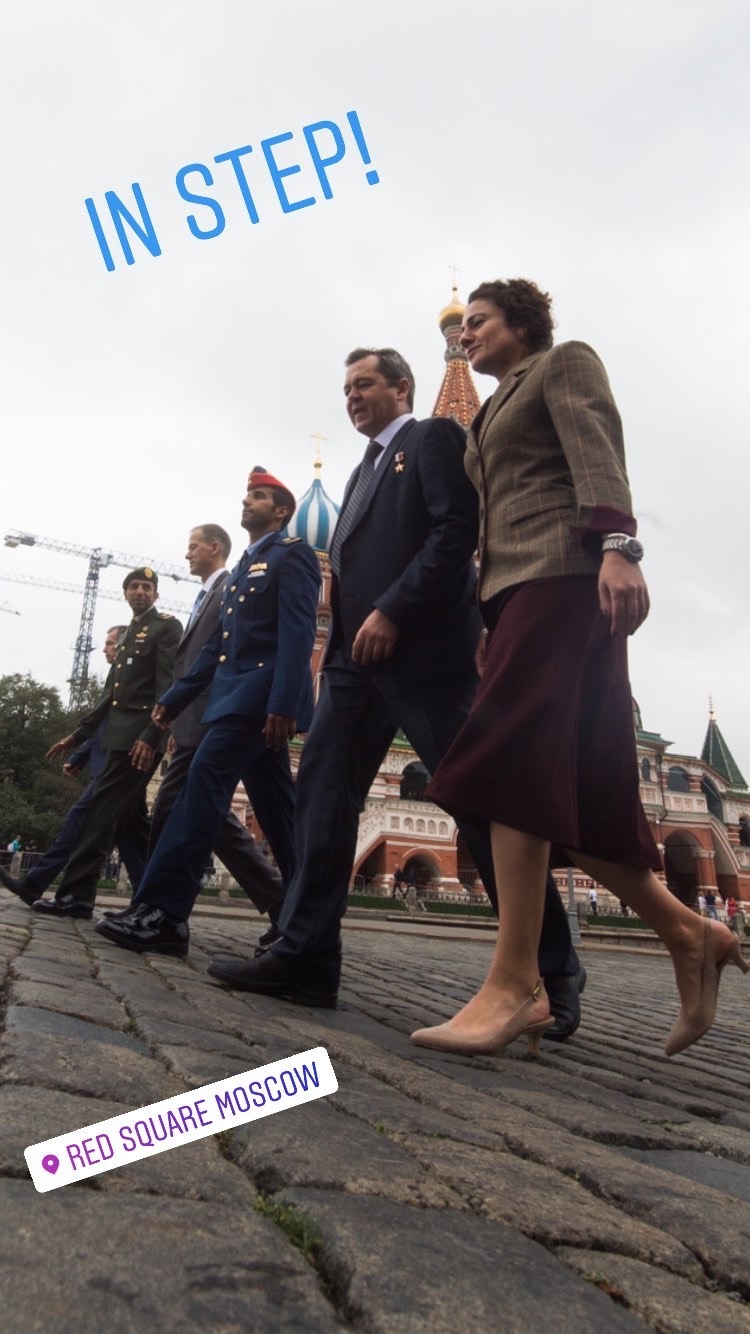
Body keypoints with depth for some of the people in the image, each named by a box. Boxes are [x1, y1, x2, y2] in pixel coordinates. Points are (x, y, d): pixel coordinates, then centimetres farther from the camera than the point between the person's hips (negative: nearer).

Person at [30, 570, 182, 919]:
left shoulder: (167, 627, -1)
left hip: (140, 735, -9)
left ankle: (76, 894, -9)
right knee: (130, 815, 8)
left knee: (103, 809, -11)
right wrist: (77, 735, 19)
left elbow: (168, 686, -13)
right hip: (120, 735, 9)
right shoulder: (128, 635, 24)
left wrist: (151, 735, -23)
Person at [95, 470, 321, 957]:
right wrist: (175, 698, 18)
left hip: (262, 693, -9)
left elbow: (298, 632, -14)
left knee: (205, 781, -18)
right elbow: (217, 645, 23)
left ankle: (164, 913, -18)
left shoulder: (293, 554, -1)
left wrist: (283, 702, -25)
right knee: (274, 807, 8)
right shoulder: (244, 567, 25)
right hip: (237, 694, 9)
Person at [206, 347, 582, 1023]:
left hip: (423, 649, -8)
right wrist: (350, 635, 8)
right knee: (322, 790, -1)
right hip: (357, 656, 9)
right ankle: (306, 956, 2)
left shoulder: (434, 437, 4)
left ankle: (551, 972, 7)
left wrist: (391, 612, -17)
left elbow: (457, 530, -11)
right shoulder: (364, 470, 29)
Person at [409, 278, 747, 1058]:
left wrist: (618, 544, -24)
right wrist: (488, 620, 17)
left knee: (514, 762, -19)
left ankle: (512, 985, -18)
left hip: (562, 576, -8)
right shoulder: (493, 414, 33)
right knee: (572, 788, 0)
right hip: (512, 587, 8)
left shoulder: (565, 362, 12)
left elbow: (599, 452, -7)